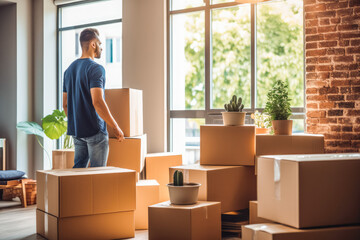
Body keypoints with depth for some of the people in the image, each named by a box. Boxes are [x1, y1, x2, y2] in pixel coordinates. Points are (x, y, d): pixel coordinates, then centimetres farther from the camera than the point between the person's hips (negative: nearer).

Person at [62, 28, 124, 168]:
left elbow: (65, 104, 16)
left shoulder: (70, 69, 13)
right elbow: (97, 102, -23)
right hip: (95, 130, -8)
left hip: (76, 130, 8)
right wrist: (116, 129, -17)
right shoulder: (96, 69, -13)